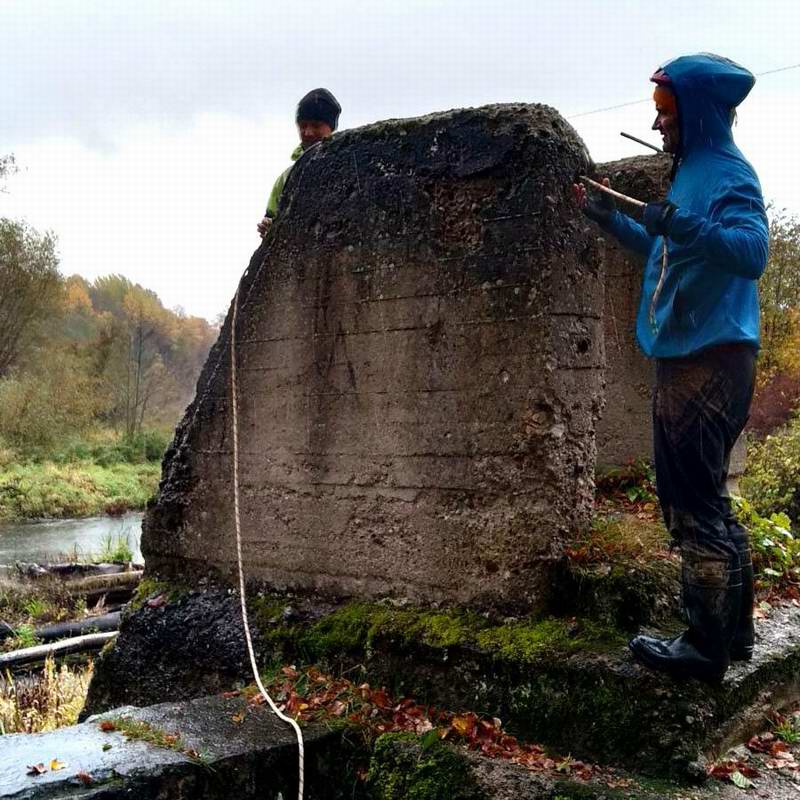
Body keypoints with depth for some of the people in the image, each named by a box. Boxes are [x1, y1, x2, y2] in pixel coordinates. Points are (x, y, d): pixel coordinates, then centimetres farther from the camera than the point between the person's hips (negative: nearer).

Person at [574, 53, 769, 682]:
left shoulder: (728, 174, -11)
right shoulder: (694, 172, 18)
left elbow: (752, 251, -27)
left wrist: (686, 227, -40)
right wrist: (613, 221, 29)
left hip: (710, 362, -11)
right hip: (688, 359, 11)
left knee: (695, 505, -6)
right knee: (702, 500, 17)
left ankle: (707, 647, 6)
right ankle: (732, 633, 29)